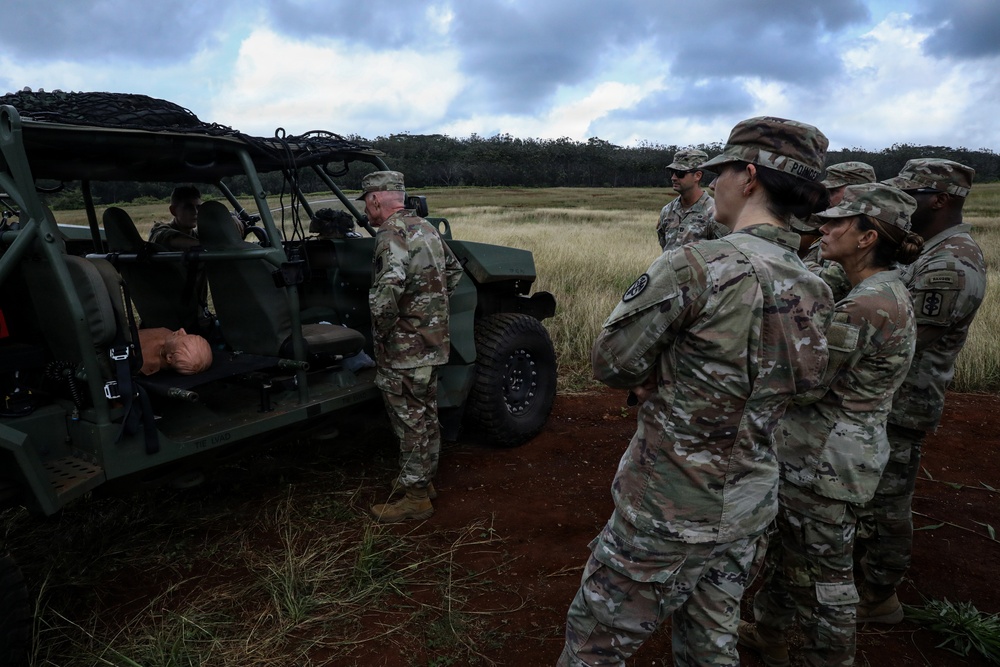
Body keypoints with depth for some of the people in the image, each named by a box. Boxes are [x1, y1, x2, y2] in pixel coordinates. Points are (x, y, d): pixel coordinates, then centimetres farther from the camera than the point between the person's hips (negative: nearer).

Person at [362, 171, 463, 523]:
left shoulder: (393, 234, -19)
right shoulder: (426, 227, 10)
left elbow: (387, 291, -33)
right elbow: (454, 270, 21)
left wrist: (382, 332, -18)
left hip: (404, 349, -9)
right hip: (434, 342, 9)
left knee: (410, 421, 2)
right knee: (426, 415, 19)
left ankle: (415, 498, 14)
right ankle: (424, 481, 35)